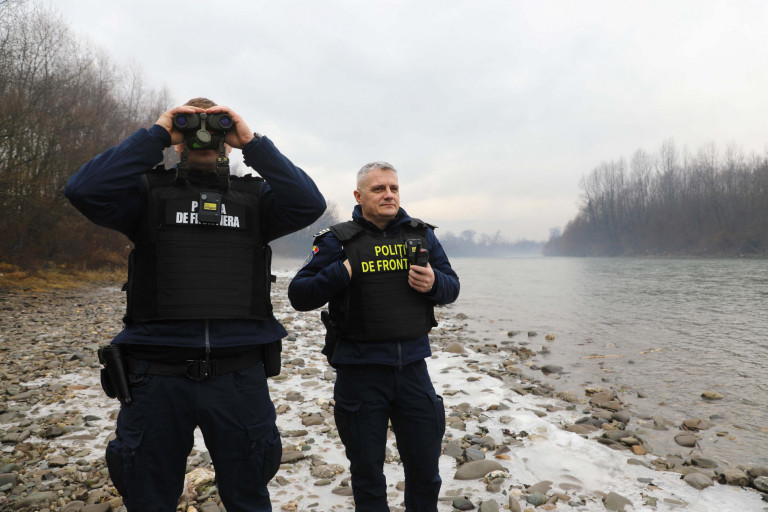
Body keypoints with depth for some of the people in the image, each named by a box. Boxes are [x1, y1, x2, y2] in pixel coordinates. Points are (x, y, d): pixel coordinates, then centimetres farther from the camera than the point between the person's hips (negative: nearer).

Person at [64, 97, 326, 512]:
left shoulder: (255, 196, 9)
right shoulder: (149, 191, 7)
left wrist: (252, 142, -9)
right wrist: (155, 134, -8)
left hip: (239, 376, 1)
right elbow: (85, 191, -11)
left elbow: (309, 204, -9)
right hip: (157, 375, 0)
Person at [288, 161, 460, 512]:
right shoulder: (338, 240, -4)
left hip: (412, 367, 3)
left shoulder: (422, 234, 6)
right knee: (367, 473, 15)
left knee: (425, 469, 16)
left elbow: (452, 287, 9)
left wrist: (433, 283, -13)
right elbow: (298, 295, -6)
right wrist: (342, 273, -19)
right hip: (360, 371, -2)